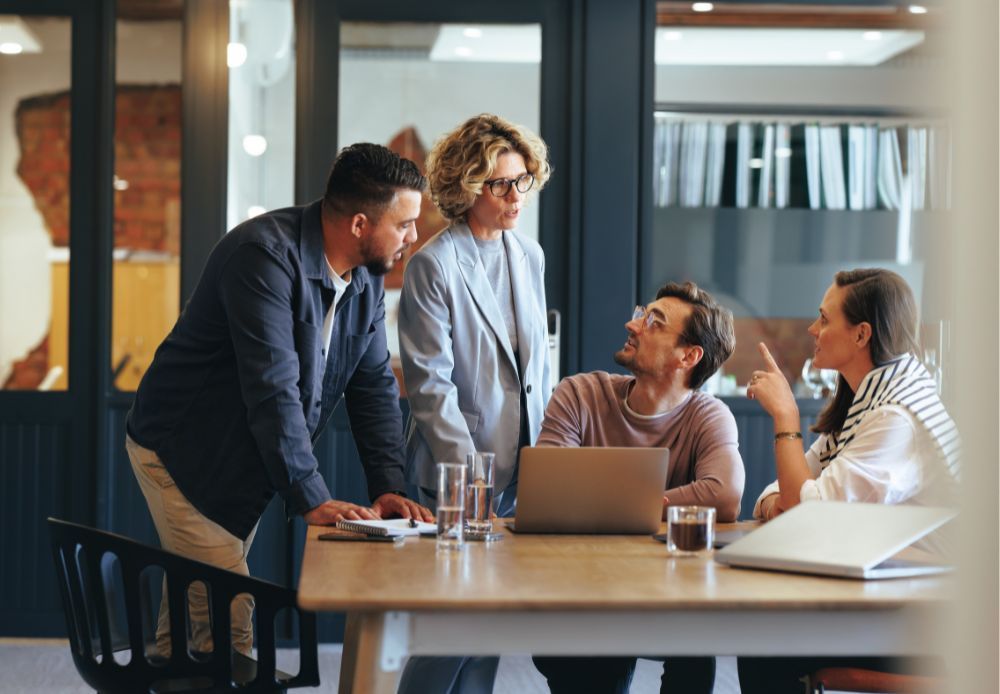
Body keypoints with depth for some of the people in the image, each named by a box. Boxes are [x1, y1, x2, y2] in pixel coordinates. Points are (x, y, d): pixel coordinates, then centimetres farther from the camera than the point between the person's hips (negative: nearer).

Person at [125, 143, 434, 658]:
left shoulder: (367, 278, 0)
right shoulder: (266, 254, -27)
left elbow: (374, 385, 3)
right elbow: (272, 387, -31)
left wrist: (389, 486, -9)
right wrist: (311, 499, -32)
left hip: (246, 466, 8)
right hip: (182, 454, -8)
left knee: (191, 606, 15)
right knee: (228, 621, -13)